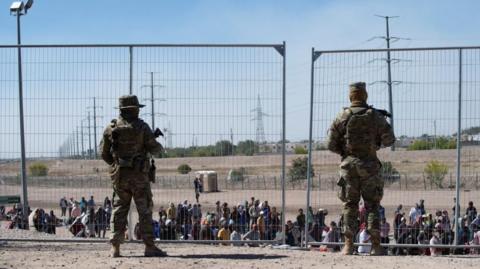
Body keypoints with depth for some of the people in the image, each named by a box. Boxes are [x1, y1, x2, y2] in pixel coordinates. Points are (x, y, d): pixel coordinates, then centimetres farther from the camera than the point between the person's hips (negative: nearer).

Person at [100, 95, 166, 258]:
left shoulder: (111, 128, 3)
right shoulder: (141, 127, -8)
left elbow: (103, 152, 7)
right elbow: (154, 148, -6)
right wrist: (160, 148, 16)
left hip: (118, 175, 4)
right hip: (139, 174, -4)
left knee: (119, 209, 9)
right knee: (144, 210, 1)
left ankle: (115, 247, 5)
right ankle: (149, 247, -1)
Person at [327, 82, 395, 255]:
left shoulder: (342, 117, 0)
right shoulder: (375, 116, -1)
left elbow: (331, 144, -1)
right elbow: (389, 140, 1)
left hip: (348, 164, 1)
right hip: (369, 164, 0)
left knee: (350, 205, 6)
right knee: (372, 205, 5)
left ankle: (348, 245, -1)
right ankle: (375, 246, -1)